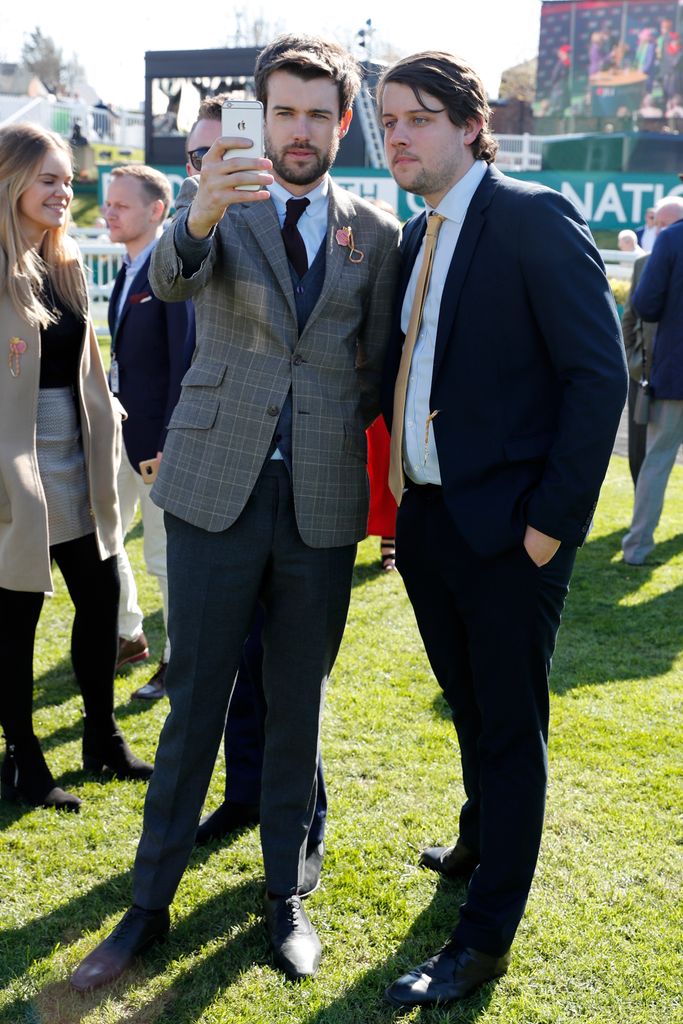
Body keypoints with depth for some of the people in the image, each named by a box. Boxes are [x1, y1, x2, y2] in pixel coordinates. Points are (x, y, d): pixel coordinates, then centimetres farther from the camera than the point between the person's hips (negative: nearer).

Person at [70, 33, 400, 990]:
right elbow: (170, 277, -19)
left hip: (321, 499, 2)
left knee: (298, 703, 11)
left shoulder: (375, 232, 7)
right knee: (195, 699, 5)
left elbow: (379, 367, 14)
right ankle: (151, 902, 19)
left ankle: (285, 894, 27)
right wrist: (199, 216, -39)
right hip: (218, 488, -1)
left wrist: (328, 436, 3)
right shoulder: (218, 198, 3)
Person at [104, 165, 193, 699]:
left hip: (156, 435, -9)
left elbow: (185, 362, -19)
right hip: (117, 429, 9)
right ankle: (128, 635, 33)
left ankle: (179, 660, 18)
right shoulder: (127, 272, 12)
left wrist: (169, 444, -21)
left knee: (165, 555, 2)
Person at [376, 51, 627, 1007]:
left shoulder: (535, 219, -12)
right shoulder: (414, 238, 10)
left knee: (510, 729, 5)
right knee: (471, 707, 24)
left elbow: (599, 374, -16)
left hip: (507, 531, -7)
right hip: (426, 522, 7)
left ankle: (485, 936, 18)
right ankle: (481, 844, 46)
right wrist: (397, 496, 9)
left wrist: (553, 520, -18)